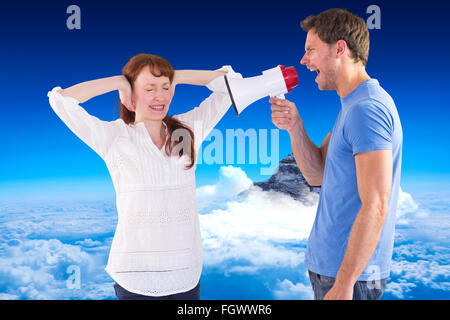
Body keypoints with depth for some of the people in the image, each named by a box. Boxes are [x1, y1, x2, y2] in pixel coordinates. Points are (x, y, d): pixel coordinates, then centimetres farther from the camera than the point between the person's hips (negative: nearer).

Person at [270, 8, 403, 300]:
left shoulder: (366, 109, -20)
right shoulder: (352, 105, 12)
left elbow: (376, 205, -25)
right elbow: (317, 175, 10)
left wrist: (343, 284, -24)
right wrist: (294, 126, -4)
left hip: (348, 273, -9)